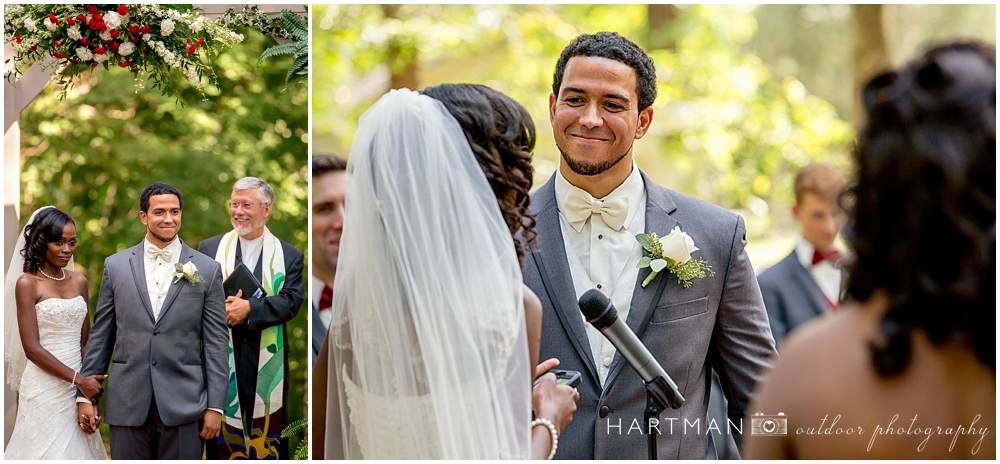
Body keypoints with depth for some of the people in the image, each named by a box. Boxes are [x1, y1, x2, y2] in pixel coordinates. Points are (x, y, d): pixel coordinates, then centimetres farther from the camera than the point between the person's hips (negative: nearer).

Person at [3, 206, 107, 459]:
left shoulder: (79, 282, 9)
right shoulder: (27, 283, -7)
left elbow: (85, 342, 9)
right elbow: (32, 348, -12)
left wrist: (88, 396, -1)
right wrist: (79, 380, -14)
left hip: (78, 384, 5)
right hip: (44, 389, -5)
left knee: (77, 447, 8)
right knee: (47, 449, 0)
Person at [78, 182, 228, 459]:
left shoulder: (207, 270, 3)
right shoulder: (115, 266, 7)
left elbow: (216, 343, 2)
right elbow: (100, 336, 10)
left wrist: (215, 406, -3)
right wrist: (85, 395, 6)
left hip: (183, 405, -1)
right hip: (128, 404, 1)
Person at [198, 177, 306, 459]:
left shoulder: (289, 256, 5)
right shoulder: (209, 249, 9)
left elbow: (292, 301, -7)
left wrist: (250, 308, -19)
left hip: (268, 362, -1)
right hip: (221, 359, 1)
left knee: (269, 433, 3)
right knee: (223, 435, 3)